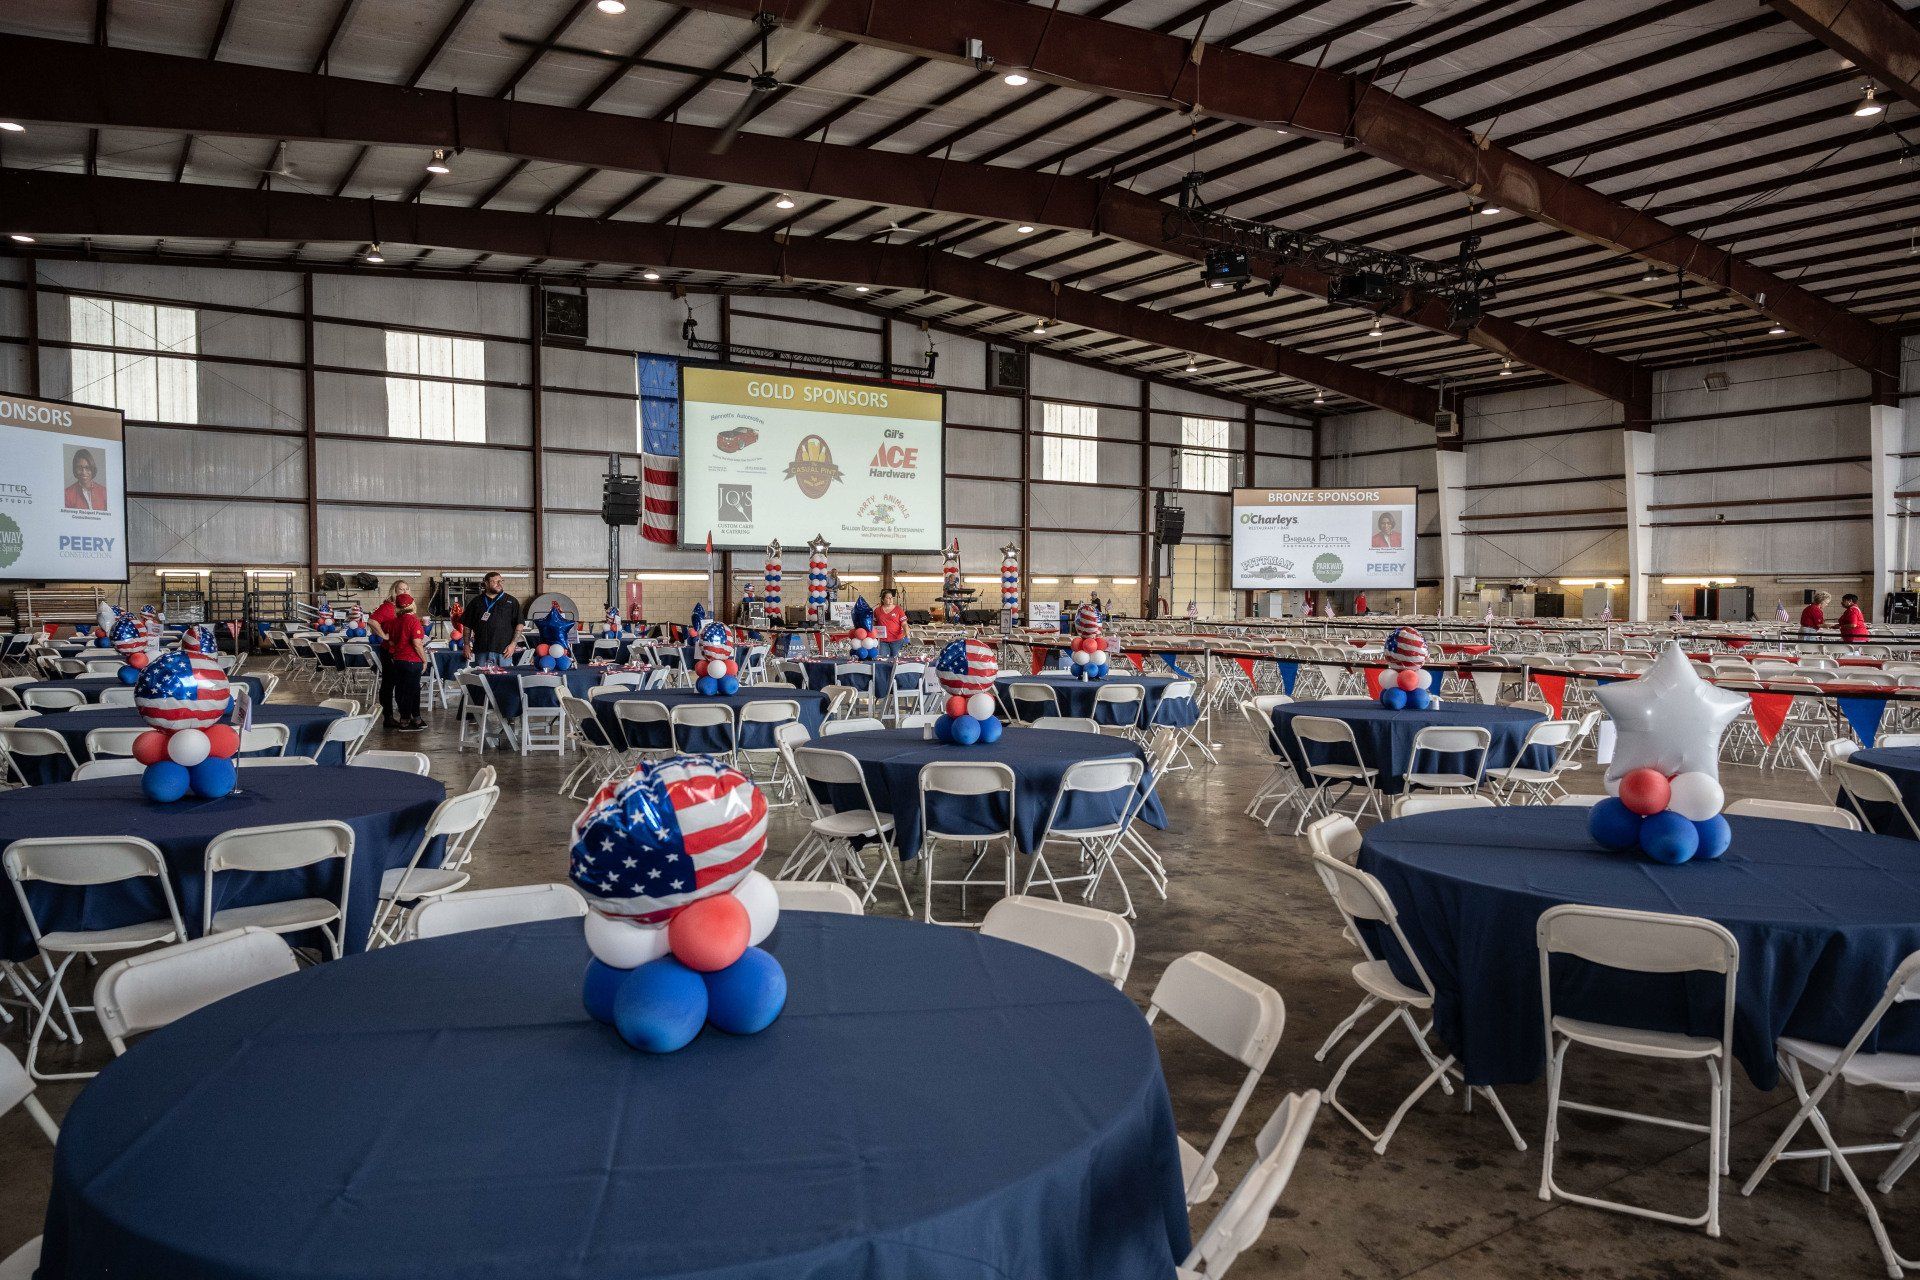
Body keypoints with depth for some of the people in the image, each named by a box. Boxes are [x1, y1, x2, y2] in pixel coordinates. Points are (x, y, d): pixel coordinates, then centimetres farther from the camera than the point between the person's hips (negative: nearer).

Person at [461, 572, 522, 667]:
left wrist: (513, 644, -6)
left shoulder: (511, 602, 7)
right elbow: (467, 625, 14)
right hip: (481, 650, 1)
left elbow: (519, 624, 4)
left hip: (503, 650, -1)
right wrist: (467, 645, 7)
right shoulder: (476, 602, 12)